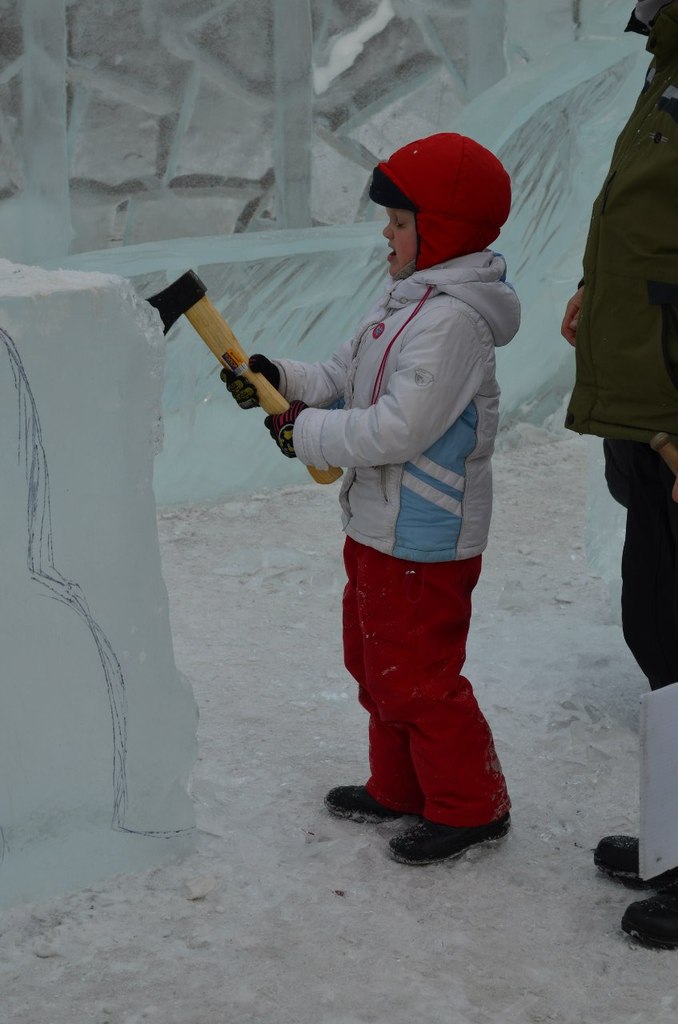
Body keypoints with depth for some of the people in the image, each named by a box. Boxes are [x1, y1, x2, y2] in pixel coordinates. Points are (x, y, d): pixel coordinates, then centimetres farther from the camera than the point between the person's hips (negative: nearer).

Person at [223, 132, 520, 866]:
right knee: (374, 662, 21)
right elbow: (345, 376, 16)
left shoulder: (452, 319, -24)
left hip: (424, 538, -11)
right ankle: (400, 788, 36)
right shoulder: (403, 297, 9)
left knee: (416, 676, 0)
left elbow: (398, 428, -28)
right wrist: (279, 380, 1)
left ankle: (470, 805, 16)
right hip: (377, 525, 11)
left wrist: (306, 433, -19)